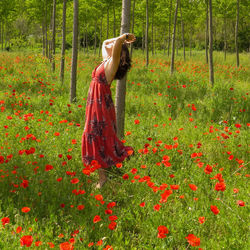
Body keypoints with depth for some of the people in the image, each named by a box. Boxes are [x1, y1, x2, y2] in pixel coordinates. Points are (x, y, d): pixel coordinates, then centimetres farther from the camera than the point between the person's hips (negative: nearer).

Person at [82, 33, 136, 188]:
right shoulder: (107, 60, 13)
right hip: (95, 105, 9)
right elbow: (105, 42, 29)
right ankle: (103, 178, 16)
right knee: (95, 140, 11)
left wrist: (124, 37, -7)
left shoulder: (113, 62, -10)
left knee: (100, 140, -6)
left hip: (102, 107, -9)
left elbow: (117, 42, -26)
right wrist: (124, 40, 19)